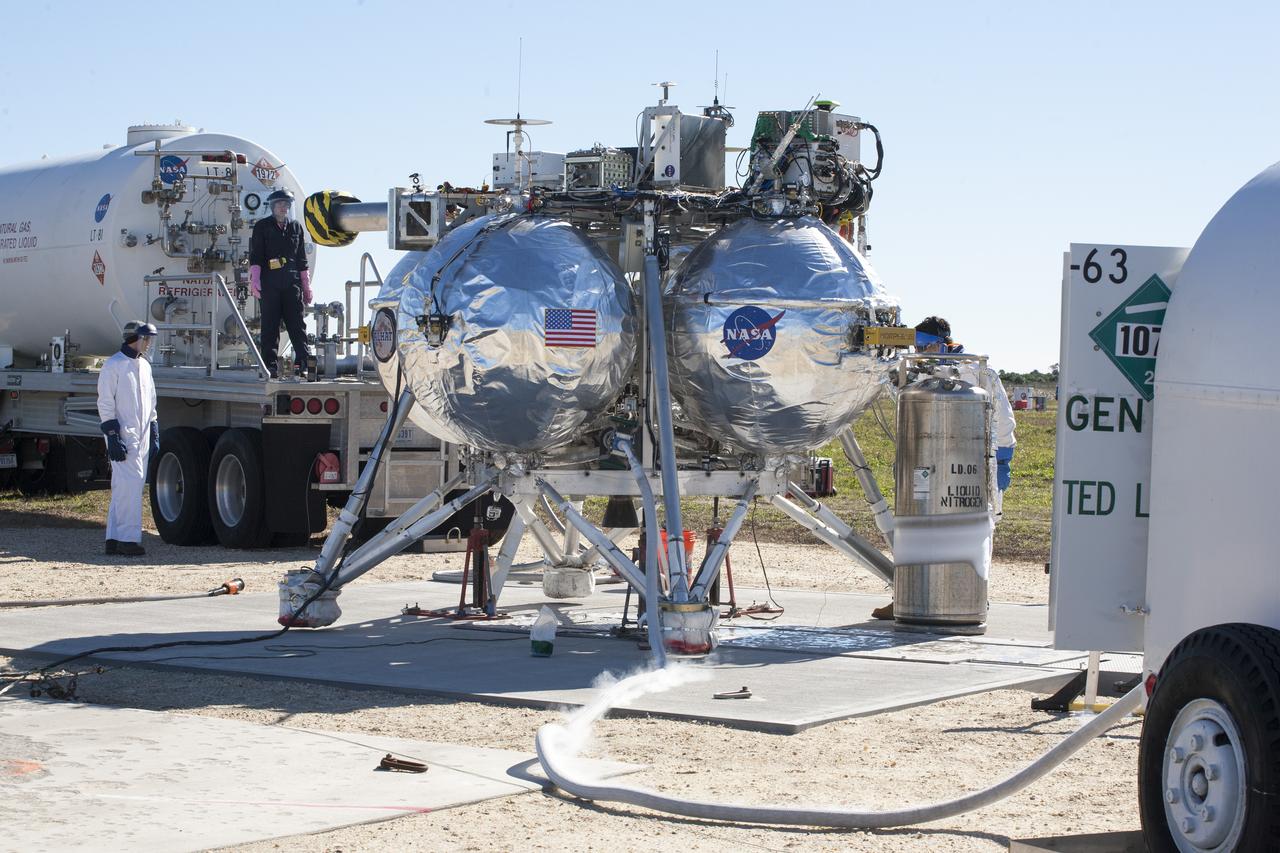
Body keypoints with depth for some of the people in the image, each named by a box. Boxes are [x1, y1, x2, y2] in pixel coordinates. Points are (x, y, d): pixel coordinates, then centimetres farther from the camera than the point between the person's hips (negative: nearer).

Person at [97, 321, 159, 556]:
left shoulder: (144, 365, 17)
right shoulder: (114, 365, -8)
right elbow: (105, 404, -10)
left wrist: (154, 436, 19)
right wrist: (113, 437, -16)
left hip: (141, 437, 8)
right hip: (123, 435, -8)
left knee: (124, 487, 9)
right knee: (129, 485, -14)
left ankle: (114, 539, 12)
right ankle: (127, 538, -14)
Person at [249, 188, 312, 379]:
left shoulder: (296, 227, 16)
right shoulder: (262, 227, 8)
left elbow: (302, 259, 18)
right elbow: (255, 256, 3)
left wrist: (306, 286, 15)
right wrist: (254, 280, -9)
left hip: (292, 283, 2)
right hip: (269, 283, -2)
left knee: (297, 324, -2)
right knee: (270, 326, -1)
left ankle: (303, 363, -4)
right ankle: (271, 366, 1)